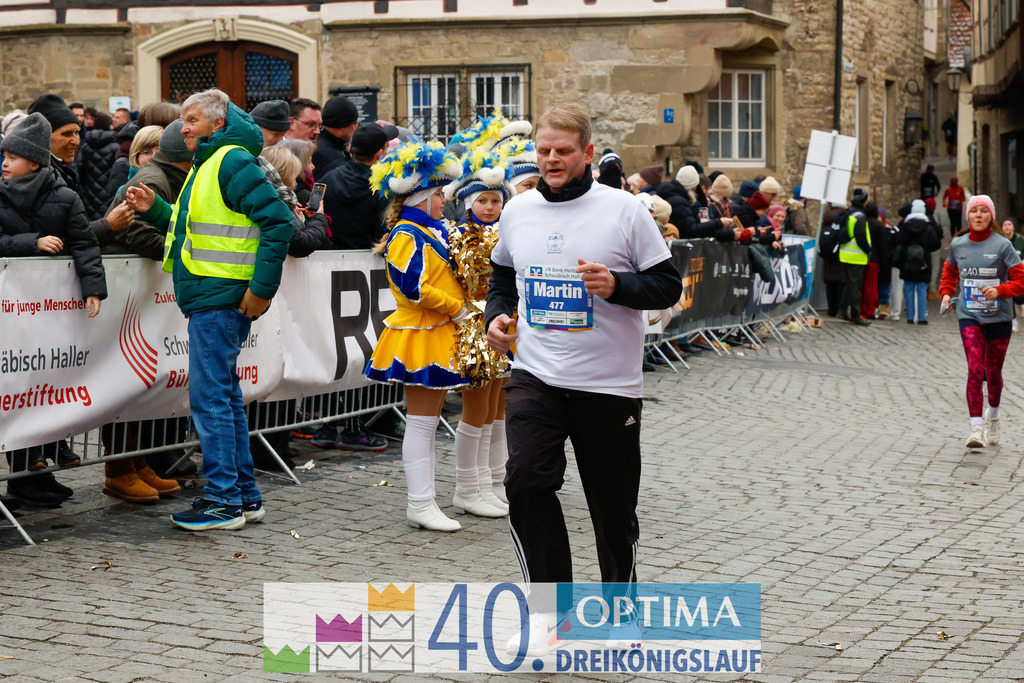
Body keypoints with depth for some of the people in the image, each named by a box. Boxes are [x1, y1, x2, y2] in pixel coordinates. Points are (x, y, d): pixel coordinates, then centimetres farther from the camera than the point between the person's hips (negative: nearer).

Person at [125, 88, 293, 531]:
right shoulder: (206, 165, 19)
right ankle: (244, 495, 21)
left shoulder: (233, 161, -12)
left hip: (220, 299, -11)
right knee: (224, 395, 14)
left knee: (210, 397, -7)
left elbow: (278, 221, -19)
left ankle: (223, 501, -2)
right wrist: (156, 210, 12)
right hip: (208, 299, 11)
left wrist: (262, 287, -20)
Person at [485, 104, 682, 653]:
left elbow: (668, 286, -3)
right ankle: (549, 607, -2)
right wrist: (497, 314, 4)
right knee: (526, 479, -17)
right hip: (535, 375, 2)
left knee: (614, 505, 7)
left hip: (610, 382, -2)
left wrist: (616, 285, -20)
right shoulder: (517, 211, 7)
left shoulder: (625, 210, -5)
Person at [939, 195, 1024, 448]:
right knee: (975, 370, -14)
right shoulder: (957, 245, 3)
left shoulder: (1002, 245, -7)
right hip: (969, 316, 1)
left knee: (993, 372, 11)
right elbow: (949, 271, 22)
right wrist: (946, 293, 5)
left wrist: (999, 290, -23)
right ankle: (976, 428, -16)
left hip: (999, 317, -1)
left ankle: (993, 415, 39)